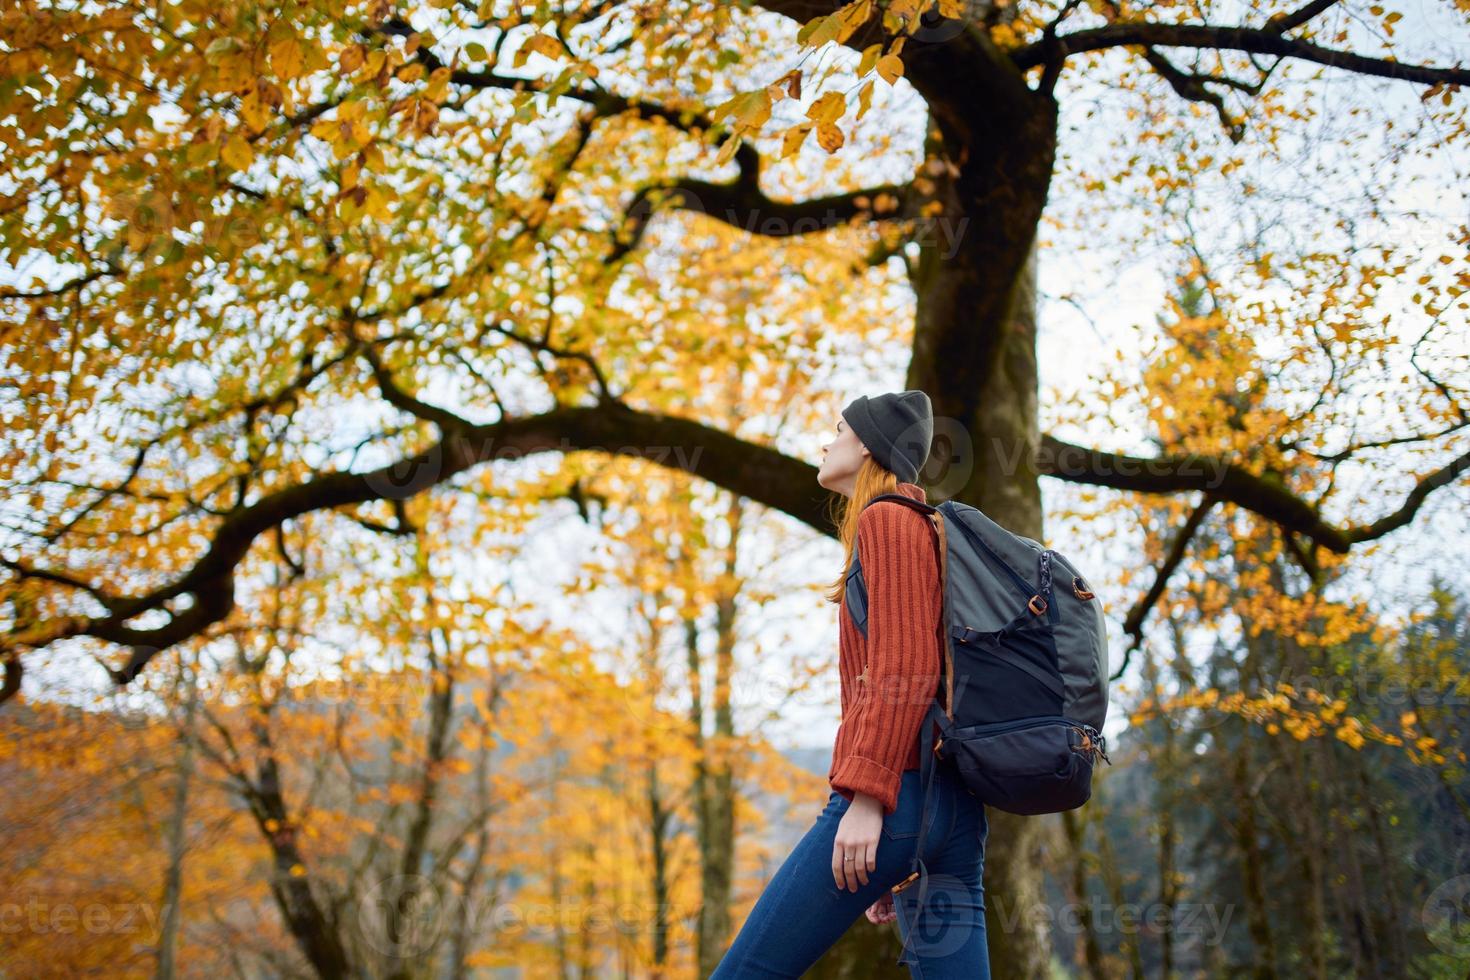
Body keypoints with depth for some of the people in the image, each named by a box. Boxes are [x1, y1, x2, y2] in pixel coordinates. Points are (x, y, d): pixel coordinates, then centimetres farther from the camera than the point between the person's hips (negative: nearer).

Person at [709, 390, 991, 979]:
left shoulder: (887, 520, 1)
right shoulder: (929, 538, 29)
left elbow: (906, 665, -13)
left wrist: (866, 796, -20)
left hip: (897, 795, -9)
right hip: (952, 808, 9)